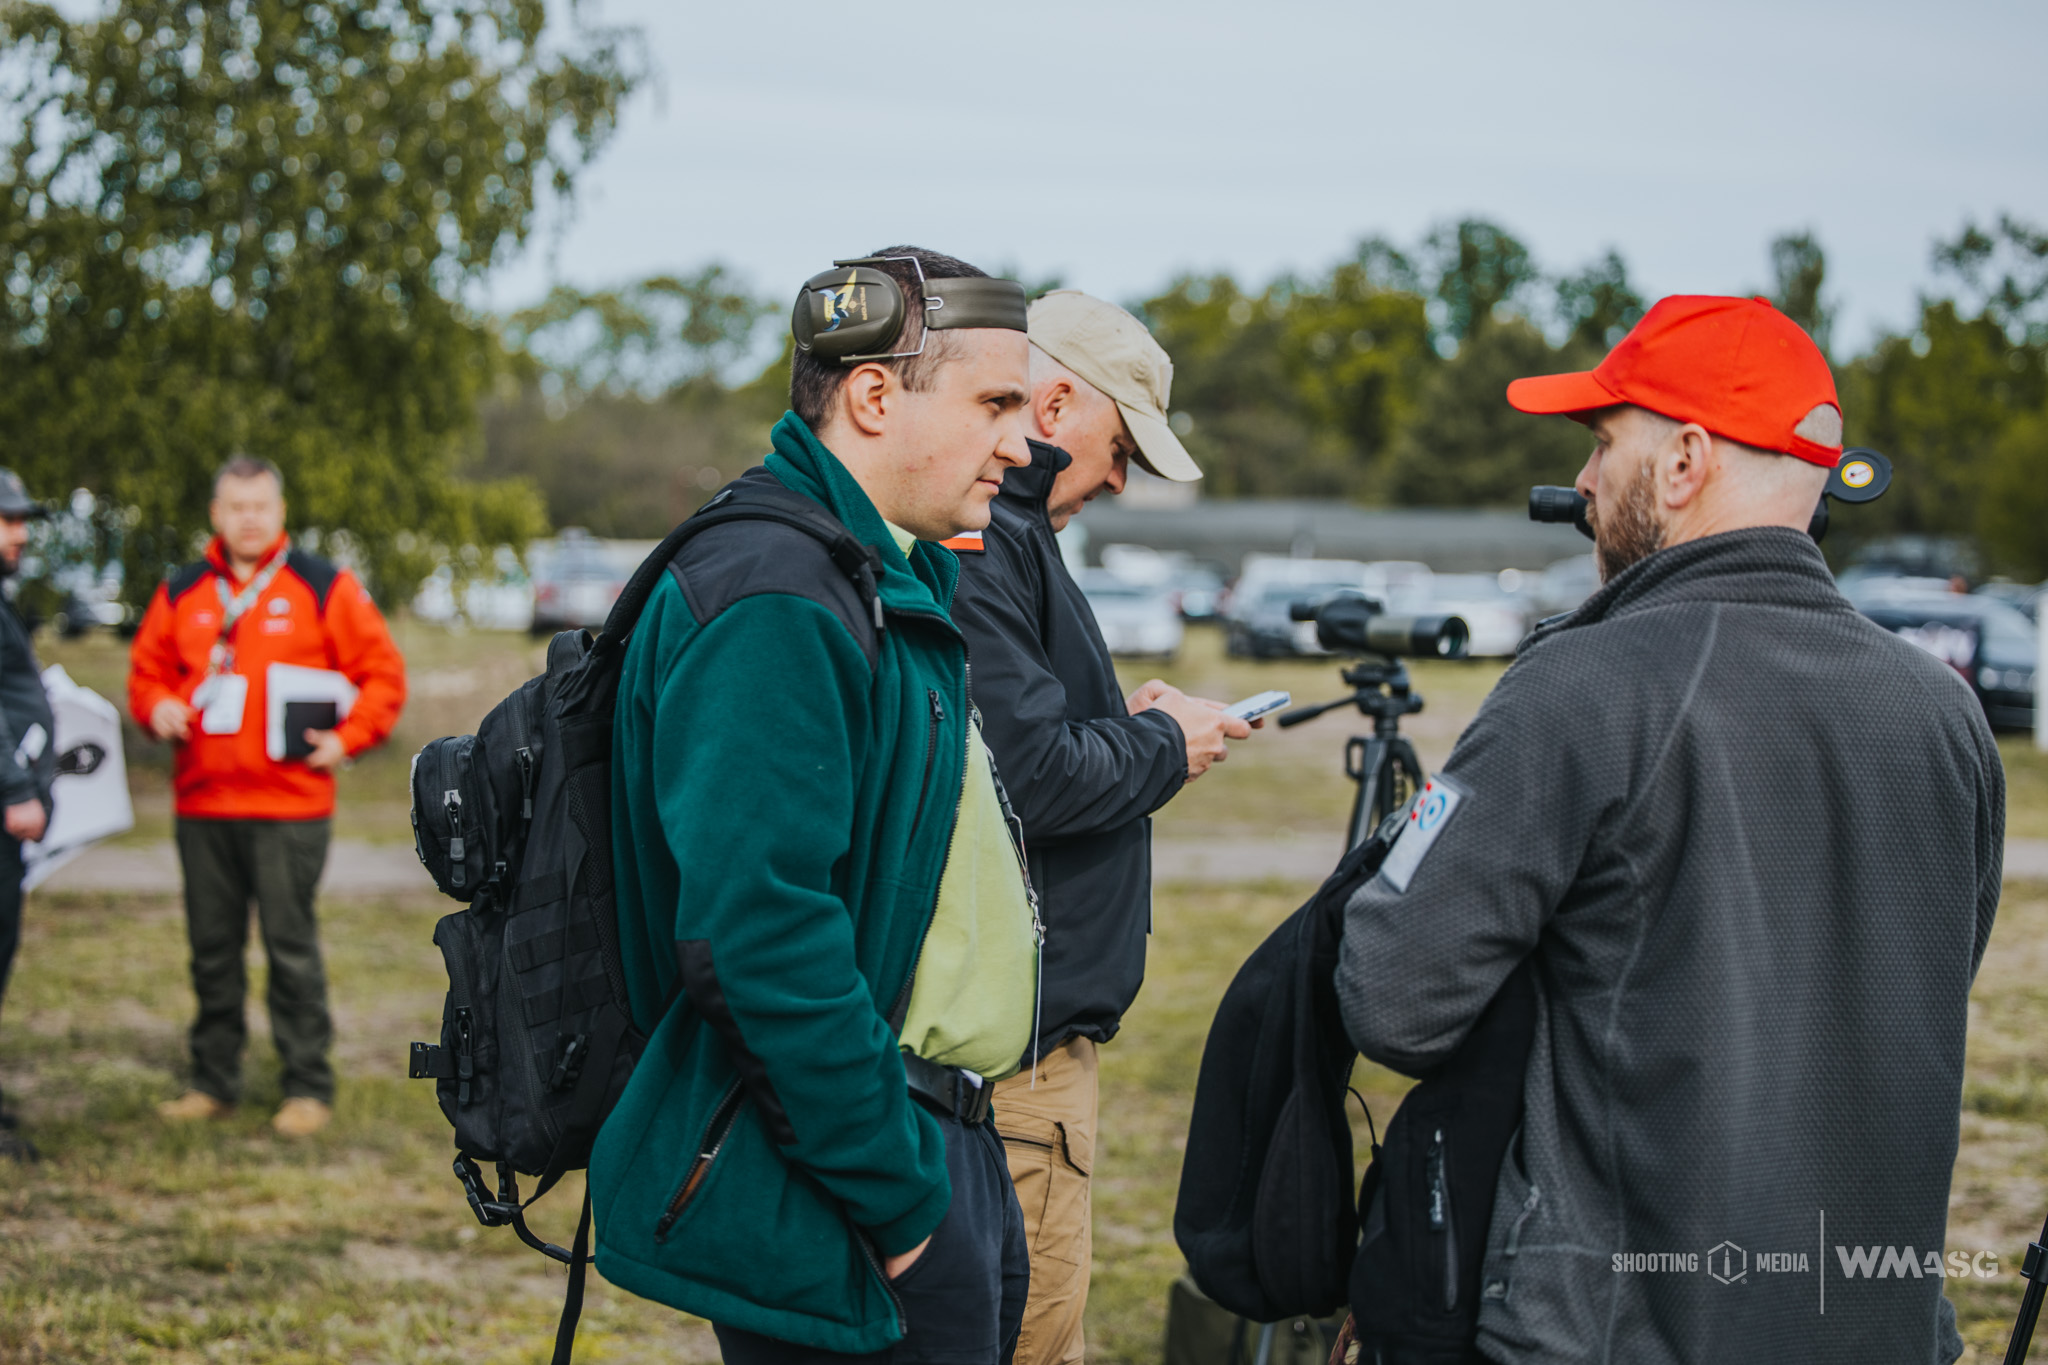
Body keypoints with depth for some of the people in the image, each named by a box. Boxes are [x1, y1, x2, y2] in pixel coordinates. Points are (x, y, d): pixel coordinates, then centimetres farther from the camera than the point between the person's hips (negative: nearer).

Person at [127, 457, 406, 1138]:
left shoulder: (322, 587, 1)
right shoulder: (182, 593, 11)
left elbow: (382, 672, 4)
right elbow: (147, 668, 21)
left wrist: (345, 737, -8)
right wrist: (156, 706, -1)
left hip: (290, 806, -4)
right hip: (201, 801, 4)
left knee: (291, 946, -2)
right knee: (212, 948, 10)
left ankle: (308, 1089, 6)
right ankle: (213, 1081, 20)